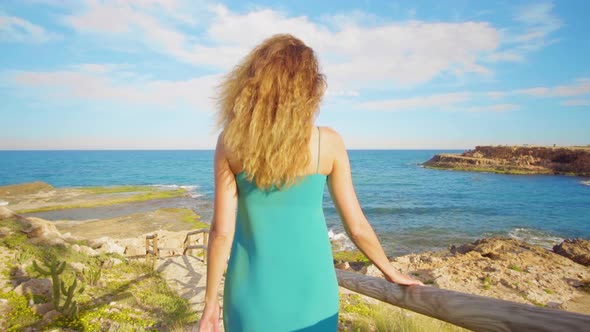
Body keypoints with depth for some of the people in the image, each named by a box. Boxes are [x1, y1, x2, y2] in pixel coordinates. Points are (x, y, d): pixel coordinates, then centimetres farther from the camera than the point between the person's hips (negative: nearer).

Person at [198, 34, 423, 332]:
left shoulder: (230, 142, -10)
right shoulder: (328, 142, -9)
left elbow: (222, 231, -10)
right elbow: (356, 227, -4)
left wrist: (210, 303, 3)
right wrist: (392, 272, 13)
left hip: (253, 291, 0)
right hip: (310, 287, 0)